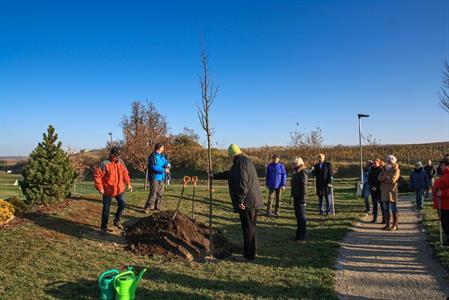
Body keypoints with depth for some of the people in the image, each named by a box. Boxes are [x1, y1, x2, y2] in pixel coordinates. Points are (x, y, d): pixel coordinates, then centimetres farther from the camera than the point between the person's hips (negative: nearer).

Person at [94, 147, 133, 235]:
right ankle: (104, 227, 17)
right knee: (106, 209, 3)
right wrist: (100, 188, -16)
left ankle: (117, 220, 31)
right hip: (108, 190, -4)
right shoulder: (105, 164, -16)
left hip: (119, 189, 5)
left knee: (122, 204, 6)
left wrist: (128, 184, 4)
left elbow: (125, 173, 10)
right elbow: (97, 176, -14)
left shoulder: (121, 162, 1)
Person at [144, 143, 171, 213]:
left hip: (161, 178, 8)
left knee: (160, 194, 12)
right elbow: (154, 167, -23)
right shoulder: (152, 156, -13)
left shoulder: (162, 156, 13)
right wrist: (164, 170, -24)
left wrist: (168, 164, -9)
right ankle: (147, 208, -5)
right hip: (154, 178, -8)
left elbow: (166, 162, 16)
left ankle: (157, 207, 23)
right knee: (153, 194, -12)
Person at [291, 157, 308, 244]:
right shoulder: (296, 173, 15)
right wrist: (293, 196, 20)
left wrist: (303, 199, -22)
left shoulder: (302, 173, -14)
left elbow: (304, 187, -19)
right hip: (296, 198, 10)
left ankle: (302, 238, -1)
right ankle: (298, 235, 26)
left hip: (300, 198, -10)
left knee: (301, 217, -6)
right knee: (298, 216, 16)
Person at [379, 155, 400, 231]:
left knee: (393, 209, -1)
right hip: (384, 190, 6)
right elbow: (380, 177, 1)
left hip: (392, 190, -6)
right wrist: (388, 178, -13)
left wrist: (385, 177, -7)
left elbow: (393, 179, -17)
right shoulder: (384, 169, 14)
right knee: (386, 209, 8)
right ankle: (387, 224, 15)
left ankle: (395, 225, 7)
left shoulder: (396, 170, -4)